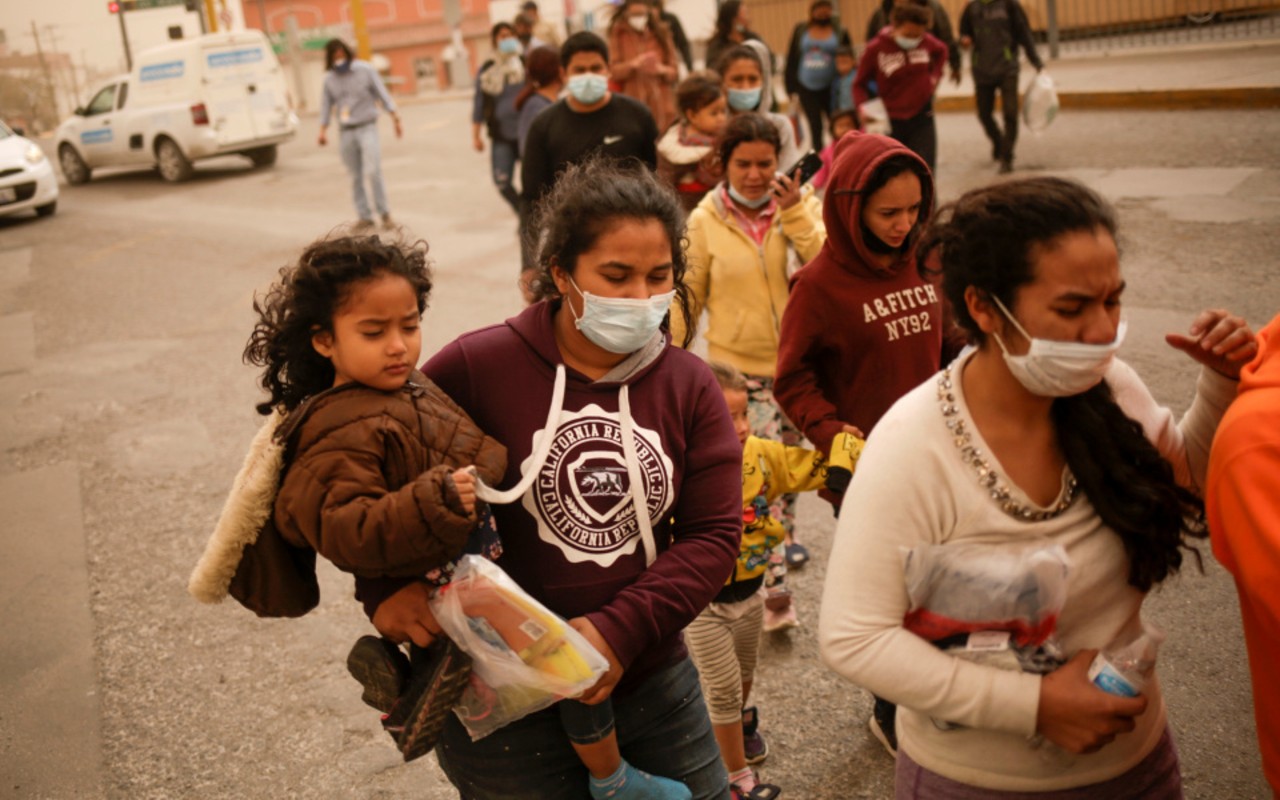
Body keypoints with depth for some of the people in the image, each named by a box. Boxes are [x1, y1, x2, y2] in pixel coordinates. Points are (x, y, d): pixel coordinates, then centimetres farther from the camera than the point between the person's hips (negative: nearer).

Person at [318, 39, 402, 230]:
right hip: (345, 132, 3)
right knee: (355, 177, 3)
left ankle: (384, 213, -5)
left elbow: (383, 95, 0)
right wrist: (323, 131, 1)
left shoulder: (365, 70, -1)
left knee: (372, 171, -15)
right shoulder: (329, 78, 8)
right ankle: (365, 217, 9)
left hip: (367, 127, -3)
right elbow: (326, 105, 11)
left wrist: (395, 119, -7)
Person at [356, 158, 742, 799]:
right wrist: (384, 586, -19)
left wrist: (621, 629, -21)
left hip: (653, 684, 4)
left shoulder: (690, 385, -4)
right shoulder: (476, 368, -14)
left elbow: (714, 535, -9)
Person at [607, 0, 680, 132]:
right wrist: (633, 64, -23)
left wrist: (661, 69, -15)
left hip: (662, 105, 2)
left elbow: (674, 71, 7)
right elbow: (613, 71, -5)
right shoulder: (618, 36, 4)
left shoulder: (660, 34, 9)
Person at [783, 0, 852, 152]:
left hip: (831, 88, -1)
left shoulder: (840, 32, 1)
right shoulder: (801, 30, 5)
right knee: (815, 126, 4)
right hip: (807, 88, 1)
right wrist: (790, 85, 1)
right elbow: (792, 58, 5)